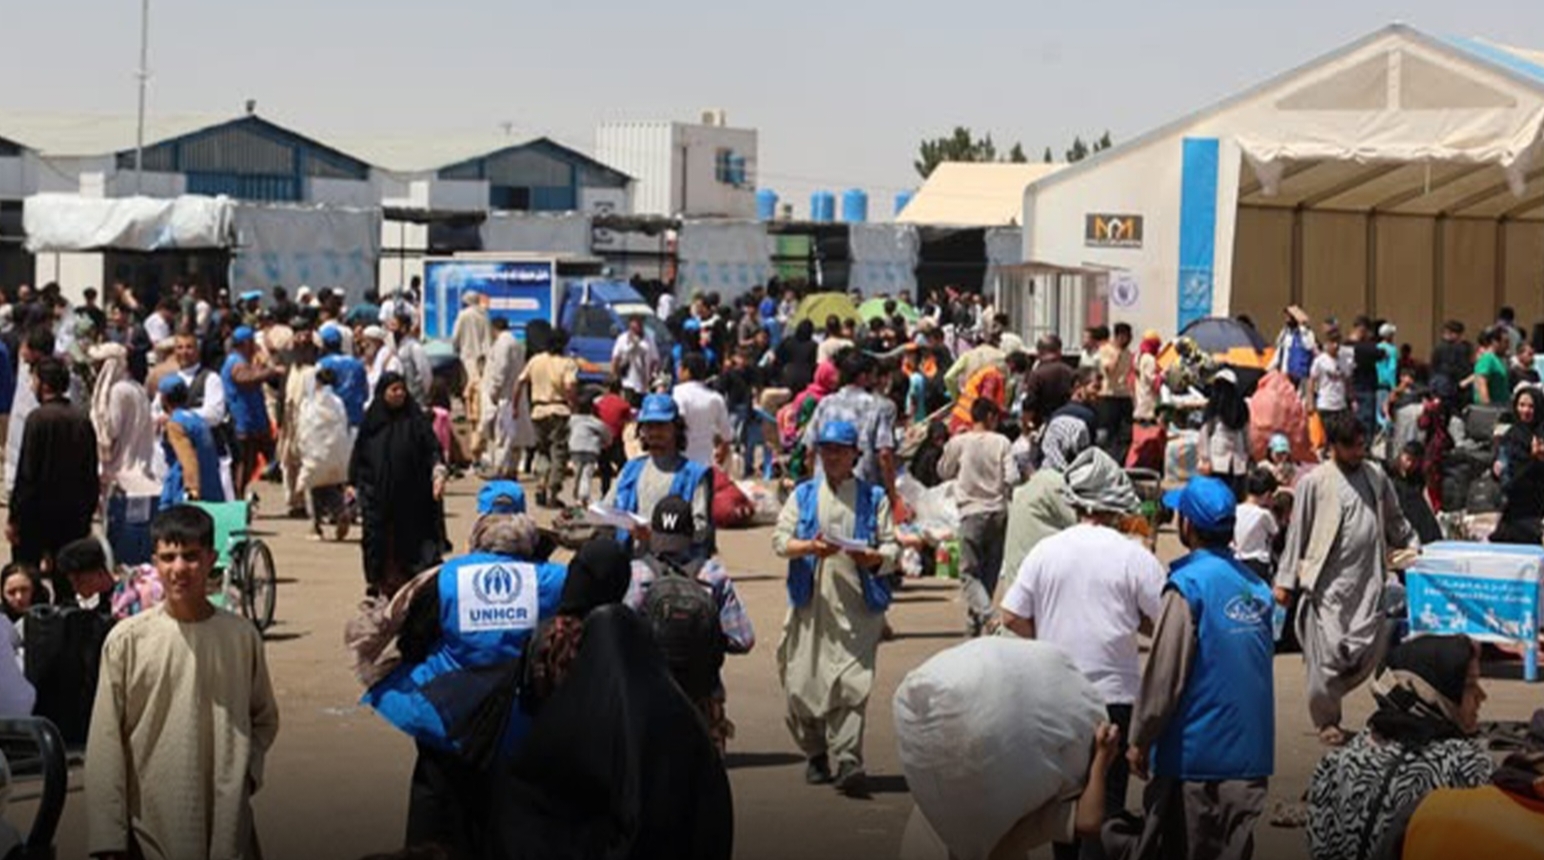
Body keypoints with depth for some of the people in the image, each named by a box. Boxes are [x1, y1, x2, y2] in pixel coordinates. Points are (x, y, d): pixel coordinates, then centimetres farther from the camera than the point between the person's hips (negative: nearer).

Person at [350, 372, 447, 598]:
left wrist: (439, 472, -23)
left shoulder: (416, 419, 1)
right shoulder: (371, 421, 5)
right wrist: (353, 484, 5)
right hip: (377, 496, 1)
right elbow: (358, 455, 10)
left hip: (410, 495, -1)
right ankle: (378, 584, 8)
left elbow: (432, 449, -7)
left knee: (408, 540, -1)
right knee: (378, 541, -1)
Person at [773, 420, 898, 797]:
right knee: (802, 681, 3)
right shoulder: (803, 494, 14)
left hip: (858, 603, -2)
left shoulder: (873, 497, 12)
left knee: (852, 683, -12)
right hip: (811, 601, 2)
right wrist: (809, 547, -14)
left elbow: (891, 547, 6)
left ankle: (848, 762, -16)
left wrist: (873, 557, -16)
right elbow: (779, 540, 5)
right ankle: (815, 755, 23)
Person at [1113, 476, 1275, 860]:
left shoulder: (1189, 584, -13)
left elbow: (1164, 674, -13)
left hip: (1195, 753, -6)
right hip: (1250, 751, 6)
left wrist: (1139, 741, -4)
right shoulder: (1256, 587, 7)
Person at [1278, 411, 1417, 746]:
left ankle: (1328, 695, 24)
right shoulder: (1313, 482, -2)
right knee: (1329, 651, -5)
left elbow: (1395, 520, 23)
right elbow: (1297, 533, 1)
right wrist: (1285, 580, -1)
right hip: (1329, 581, -4)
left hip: (1368, 580, 4)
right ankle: (1326, 719, 11)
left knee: (1369, 649, 0)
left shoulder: (1376, 475, 11)